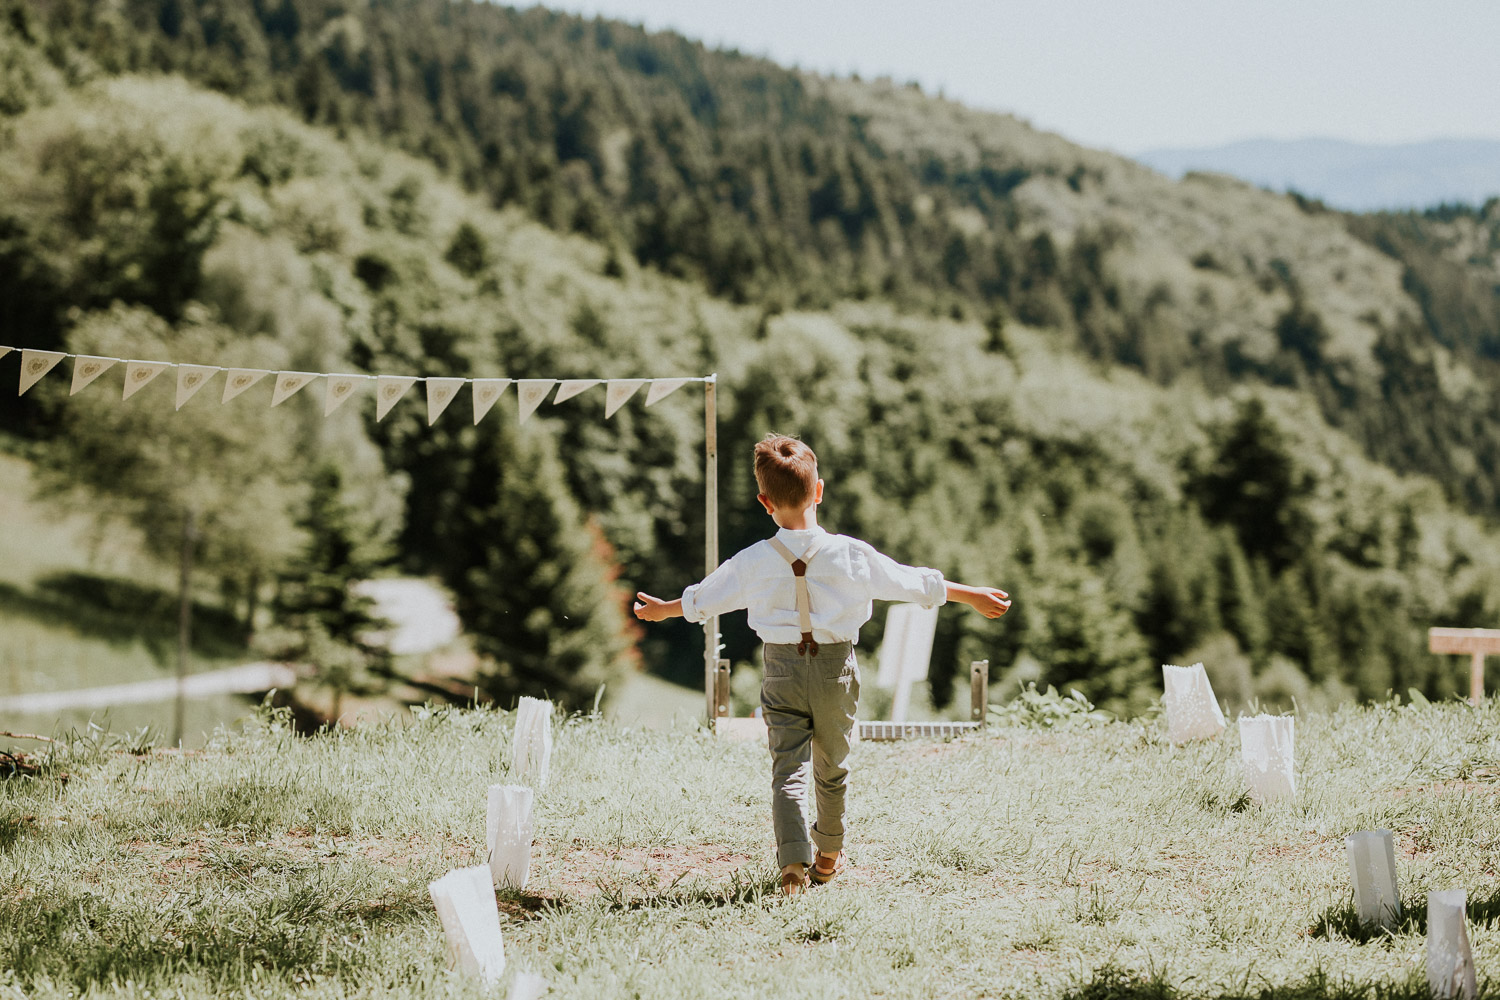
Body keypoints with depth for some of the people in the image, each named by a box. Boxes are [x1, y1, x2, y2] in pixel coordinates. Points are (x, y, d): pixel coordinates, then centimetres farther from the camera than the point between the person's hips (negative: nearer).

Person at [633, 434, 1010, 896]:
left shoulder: (753, 563, -7)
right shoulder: (852, 555, -10)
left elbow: (702, 599, 10)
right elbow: (915, 583, -1)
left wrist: (662, 609, 31)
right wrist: (971, 595, 13)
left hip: (783, 671, 0)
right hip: (836, 669, 1)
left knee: (787, 768, -1)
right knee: (832, 768, 18)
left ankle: (793, 862, -19)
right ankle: (828, 855, 34)